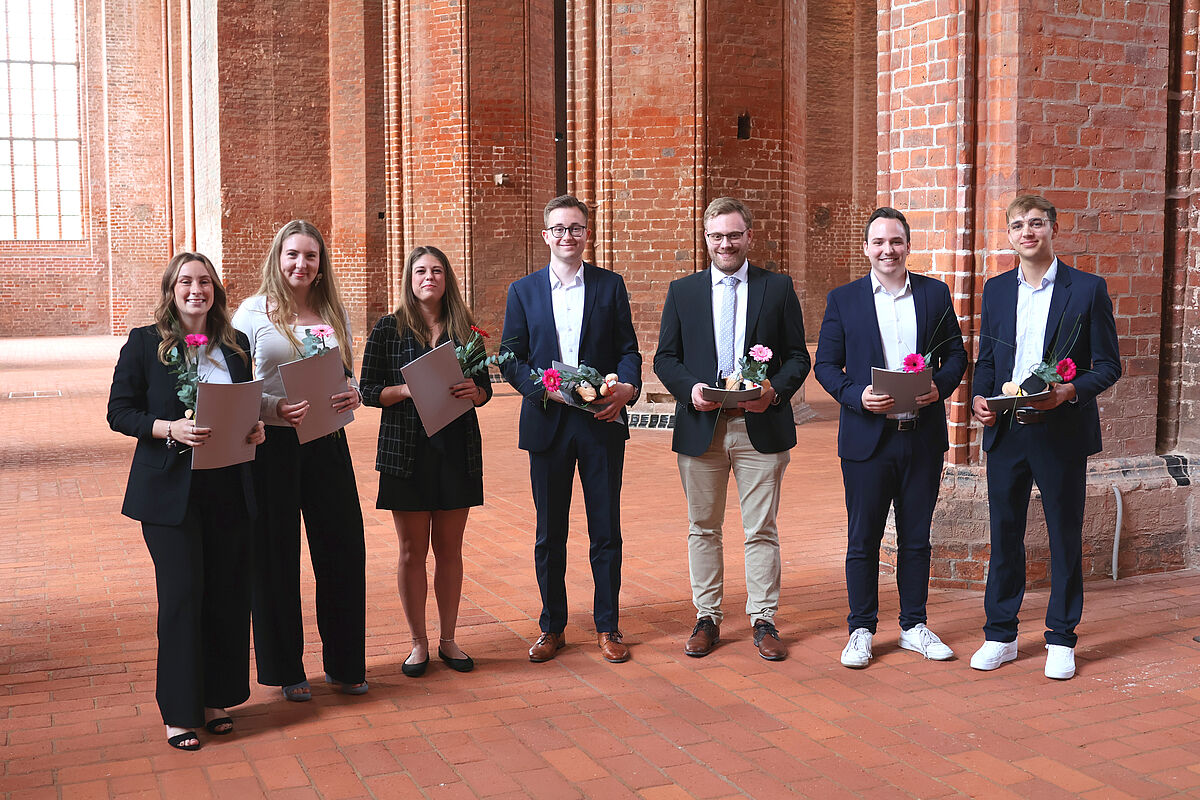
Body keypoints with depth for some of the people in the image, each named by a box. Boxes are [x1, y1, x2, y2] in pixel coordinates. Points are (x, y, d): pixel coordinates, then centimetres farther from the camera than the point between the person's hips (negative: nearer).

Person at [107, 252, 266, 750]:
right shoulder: (144, 344, -1)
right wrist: (171, 428, -18)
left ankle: (215, 699, 21)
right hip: (170, 489, -4)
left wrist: (255, 428, -3)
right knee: (182, 593, -4)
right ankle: (179, 713, 8)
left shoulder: (235, 346, 10)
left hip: (228, 487, 4)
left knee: (228, 592, 6)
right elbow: (119, 413, -3)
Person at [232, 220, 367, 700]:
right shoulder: (253, 312, -1)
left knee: (343, 547, 5)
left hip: (327, 443, 4)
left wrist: (353, 395, -6)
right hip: (273, 445, -3)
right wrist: (274, 407, -20)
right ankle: (286, 669, 20)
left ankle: (343, 663, 22)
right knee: (277, 554, 5)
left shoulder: (334, 312, 11)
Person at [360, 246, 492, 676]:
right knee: (412, 551, 4)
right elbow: (368, 389, -1)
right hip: (406, 451, -2)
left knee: (449, 549, 8)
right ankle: (418, 642, 17)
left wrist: (473, 391, -11)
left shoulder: (464, 327, 7)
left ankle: (448, 640, 20)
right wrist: (408, 390, -17)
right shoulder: (389, 328, 1)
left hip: (458, 451, 2)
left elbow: (485, 386, 11)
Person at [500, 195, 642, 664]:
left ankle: (607, 626, 18)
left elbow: (628, 349, 4)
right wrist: (545, 388, -14)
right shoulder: (524, 291, 7)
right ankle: (552, 627, 21)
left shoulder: (610, 286, 6)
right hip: (547, 424, 0)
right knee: (549, 534, 8)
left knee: (606, 531, 5)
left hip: (602, 421, 0)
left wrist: (627, 386, -16)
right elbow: (510, 359, 3)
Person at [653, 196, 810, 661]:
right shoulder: (682, 291, 8)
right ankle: (707, 619, 21)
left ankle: (763, 620, 15)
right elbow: (665, 358, 7)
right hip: (700, 427, 1)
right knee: (703, 528, 9)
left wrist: (775, 390, -14)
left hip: (761, 426, -1)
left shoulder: (778, 288, 5)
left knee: (762, 530, 4)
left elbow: (798, 357, 4)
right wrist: (690, 389, -12)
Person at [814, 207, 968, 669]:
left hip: (924, 436, 2)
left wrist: (940, 385, -11)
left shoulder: (935, 294, 7)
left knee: (916, 538, 11)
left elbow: (956, 353, 10)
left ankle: (913, 626, 24)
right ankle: (861, 630, 17)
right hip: (867, 438, -2)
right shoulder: (843, 299, 2)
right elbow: (826, 365, 1)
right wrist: (857, 396, -16)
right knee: (863, 540, 4)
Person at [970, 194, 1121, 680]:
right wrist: (979, 399, -4)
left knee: (1065, 537, 6)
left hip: (1062, 433, -3)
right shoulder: (996, 290, 10)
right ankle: (1000, 635, 20)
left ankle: (1061, 639, 18)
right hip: (1006, 432, 3)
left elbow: (1108, 365, -2)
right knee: (1004, 534, 8)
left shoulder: (1088, 289, -1)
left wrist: (1069, 392, -19)